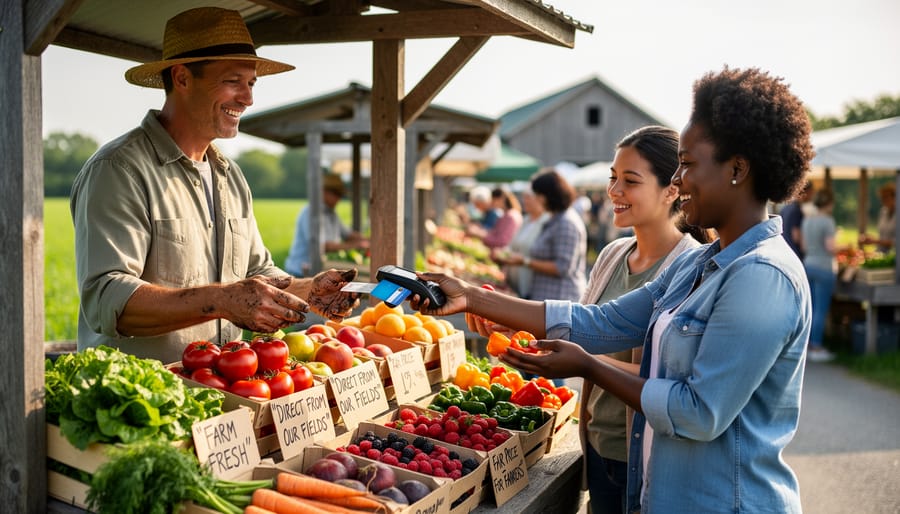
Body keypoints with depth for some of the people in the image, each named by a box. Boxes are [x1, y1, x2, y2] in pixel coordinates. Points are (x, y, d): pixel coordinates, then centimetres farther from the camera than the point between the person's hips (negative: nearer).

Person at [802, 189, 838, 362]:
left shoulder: (807, 220, 8)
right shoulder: (827, 221, -14)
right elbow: (831, 247, -18)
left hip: (809, 265, 8)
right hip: (824, 268, -8)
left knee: (811, 309, 13)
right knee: (821, 310, -2)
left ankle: (809, 346, 16)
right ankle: (816, 349, 1)